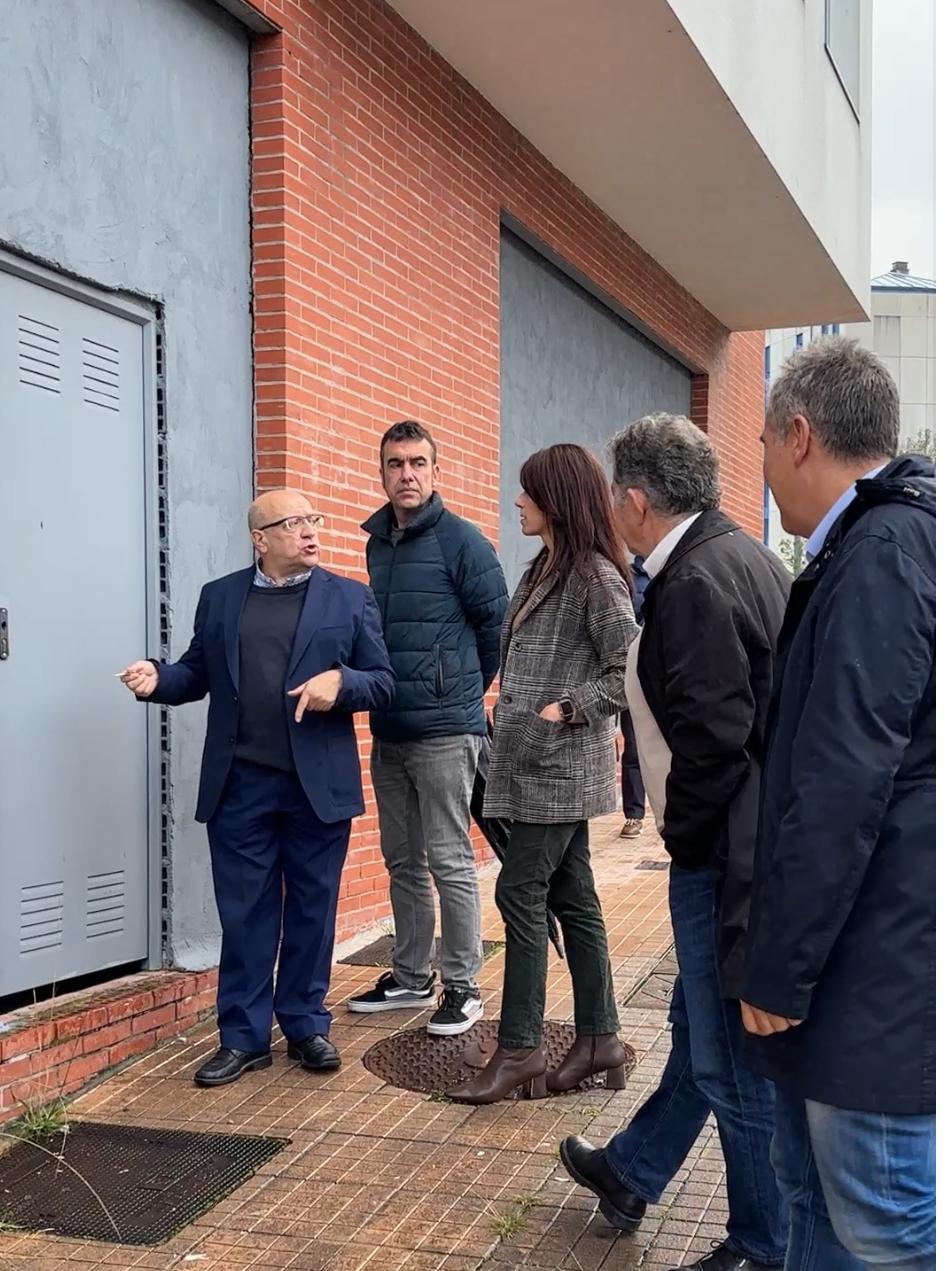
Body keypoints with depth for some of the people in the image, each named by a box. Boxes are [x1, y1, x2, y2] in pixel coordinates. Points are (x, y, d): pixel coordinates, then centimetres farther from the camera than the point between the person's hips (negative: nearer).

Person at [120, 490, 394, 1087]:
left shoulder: (351, 598, 4)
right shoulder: (219, 597, 9)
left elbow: (383, 682, 2)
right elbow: (198, 673, 10)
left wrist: (340, 681, -17)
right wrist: (158, 679, -10)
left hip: (319, 784, -1)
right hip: (239, 784, 1)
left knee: (312, 908, 9)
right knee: (244, 912, 6)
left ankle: (307, 1025, 23)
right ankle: (244, 1036, 16)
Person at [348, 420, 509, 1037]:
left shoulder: (461, 540, -9)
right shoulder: (378, 542, 12)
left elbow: (497, 622, -5)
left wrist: (468, 687, 3)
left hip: (444, 729, -7)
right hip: (388, 729, 7)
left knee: (450, 862, -1)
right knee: (403, 862, 15)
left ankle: (462, 985, 11)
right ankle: (411, 977, 27)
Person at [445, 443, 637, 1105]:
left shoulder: (596, 578, -12)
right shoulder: (543, 570, 16)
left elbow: (629, 669, -15)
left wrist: (567, 709, -17)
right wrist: (508, 705, 10)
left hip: (562, 765, -9)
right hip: (535, 761, 9)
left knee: (521, 891, -6)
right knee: (571, 896, 11)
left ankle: (520, 1047, 3)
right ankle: (600, 1038, 18)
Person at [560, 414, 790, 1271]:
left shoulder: (695, 583, -21)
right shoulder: (743, 556, 10)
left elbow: (713, 734, -24)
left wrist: (683, 835, -8)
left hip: (725, 857, -10)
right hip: (746, 842, 10)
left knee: (732, 1060, 5)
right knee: (703, 1030, 23)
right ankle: (631, 1172, 42)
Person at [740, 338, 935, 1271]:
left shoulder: (879, 556, -18)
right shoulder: (882, 542, 13)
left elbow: (842, 791, -23)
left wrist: (778, 974, -16)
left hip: (879, 976, -10)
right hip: (866, 959, 10)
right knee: (816, 1193, 20)